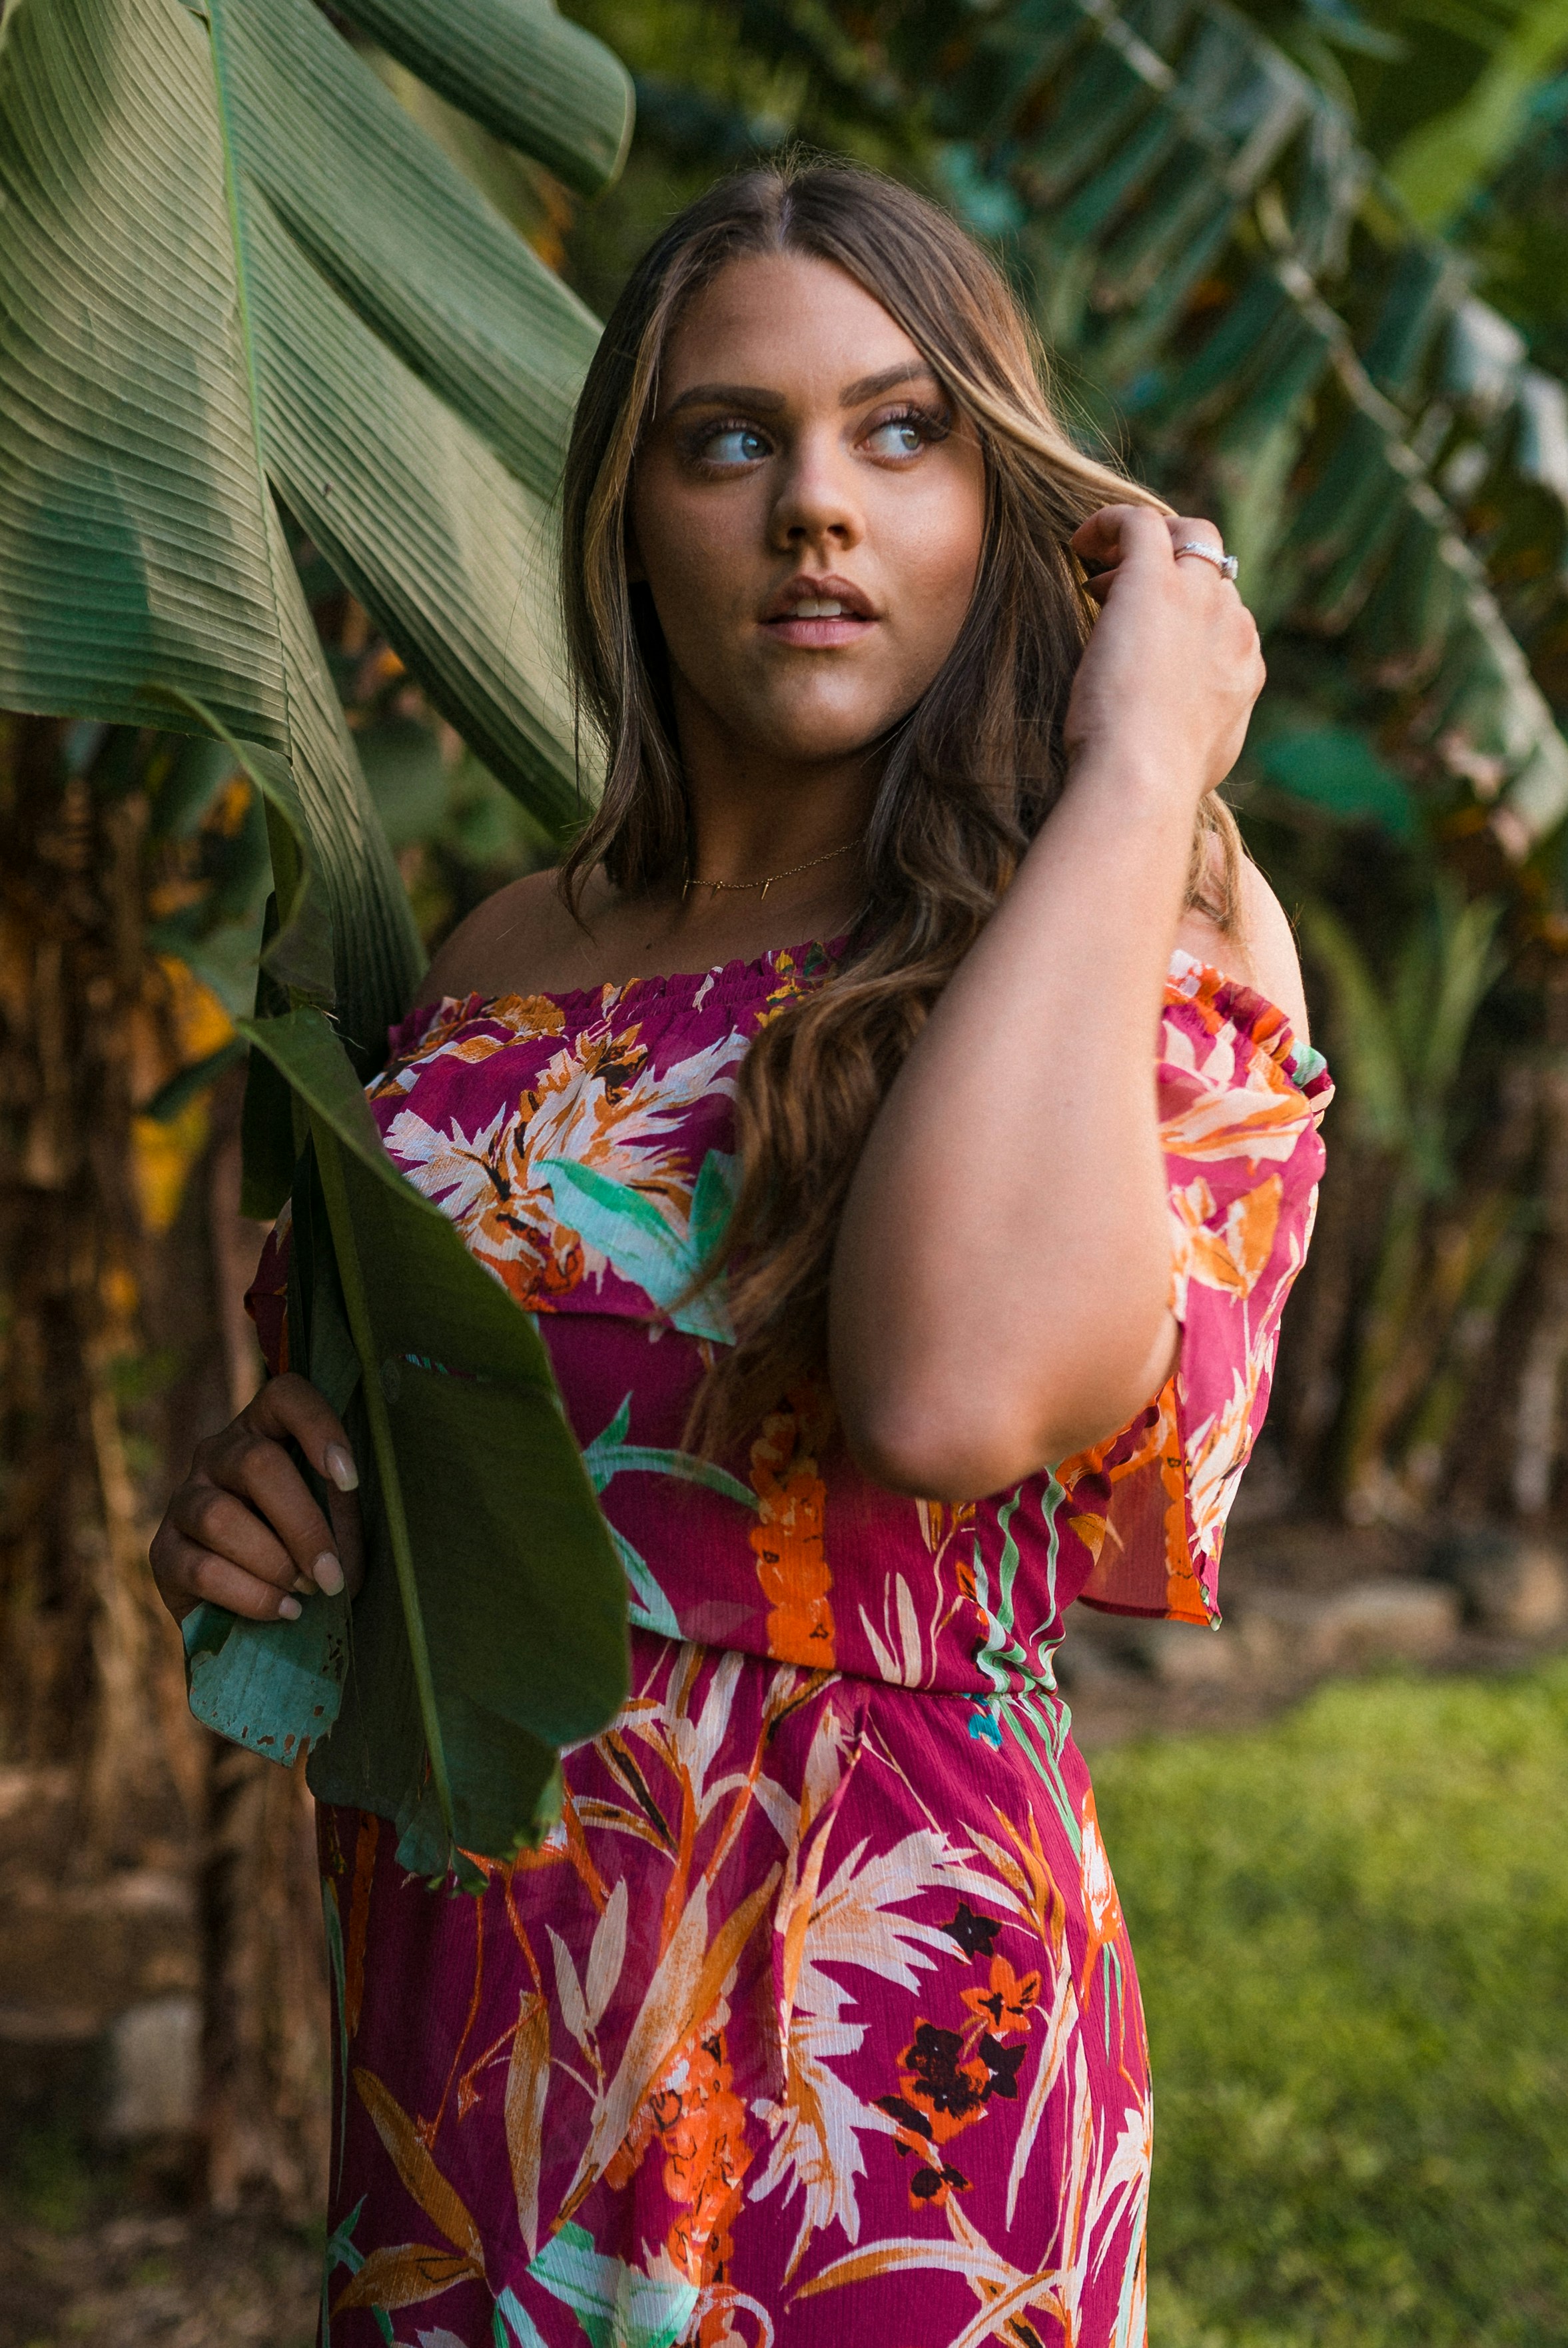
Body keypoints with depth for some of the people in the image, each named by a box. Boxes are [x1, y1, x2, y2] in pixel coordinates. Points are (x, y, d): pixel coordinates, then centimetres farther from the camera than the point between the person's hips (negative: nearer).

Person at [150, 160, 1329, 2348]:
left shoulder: (1162, 935, -10)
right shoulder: (508, 965, 5)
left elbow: (956, 1393, -31)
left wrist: (1132, 772, -21)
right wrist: (255, 1512, -4)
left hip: (851, 2045, -5)